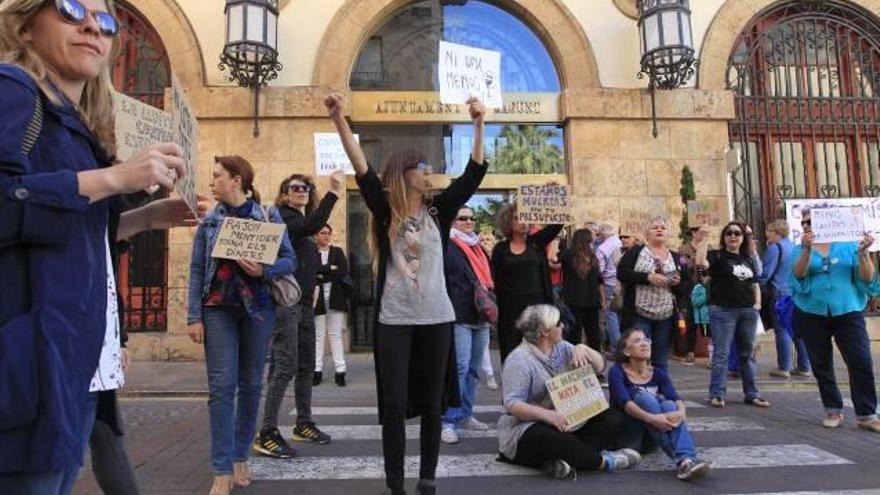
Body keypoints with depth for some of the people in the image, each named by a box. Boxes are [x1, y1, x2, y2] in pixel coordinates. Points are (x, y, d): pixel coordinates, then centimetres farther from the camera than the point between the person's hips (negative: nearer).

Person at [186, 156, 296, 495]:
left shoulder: (269, 216, 2)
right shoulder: (209, 221, 7)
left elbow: (290, 260, 1)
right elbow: (197, 271, 3)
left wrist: (265, 270, -19)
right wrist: (193, 317, -4)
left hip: (258, 308, 0)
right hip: (218, 310, 0)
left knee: (251, 384, 7)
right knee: (221, 386, -5)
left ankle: (240, 458, 23)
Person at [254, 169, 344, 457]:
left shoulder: (305, 220, 17)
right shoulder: (282, 216, -6)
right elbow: (310, 226, -28)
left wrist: (312, 289, 11)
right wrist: (334, 193, -30)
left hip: (305, 303, 9)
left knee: (306, 365, 12)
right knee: (284, 366, -11)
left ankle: (304, 424, 22)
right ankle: (267, 434, -6)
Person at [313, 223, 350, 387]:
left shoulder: (338, 251, 10)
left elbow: (344, 271, -3)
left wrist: (322, 274, -8)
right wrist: (330, 269, -11)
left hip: (336, 298, 2)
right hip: (318, 298, -1)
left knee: (336, 334, 4)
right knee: (318, 335, 2)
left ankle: (340, 371, 5)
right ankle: (317, 370, 7)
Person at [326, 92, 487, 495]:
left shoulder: (438, 211, 7)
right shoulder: (385, 211, 1)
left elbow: (473, 174, 1)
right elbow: (363, 171, -10)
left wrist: (479, 125, -6)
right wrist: (340, 121, -18)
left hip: (436, 317, 2)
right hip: (394, 319, -2)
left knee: (432, 402, 9)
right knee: (394, 402, 1)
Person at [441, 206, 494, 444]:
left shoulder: (479, 248, 19)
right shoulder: (447, 247, -4)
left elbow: (489, 279, 26)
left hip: (481, 317, 8)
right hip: (459, 317, -8)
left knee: (474, 369, 12)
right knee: (459, 368, -11)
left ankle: (465, 415, 22)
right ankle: (448, 421, -5)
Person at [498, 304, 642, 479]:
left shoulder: (562, 348, 9)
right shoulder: (519, 359, -14)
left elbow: (600, 366, 8)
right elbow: (512, 404, -22)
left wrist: (583, 348, -13)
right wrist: (546, 414, -36)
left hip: (569, 422, 8)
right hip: (530, 427, -8)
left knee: (615, 419, -7)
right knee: (553, 439, -40)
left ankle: (567, 458, -27)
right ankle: (603, 461, -17)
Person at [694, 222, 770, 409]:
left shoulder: (748, 259, 15)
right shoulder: (717, 256, -2)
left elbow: (754, 284, 21)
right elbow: (701, 262, -24)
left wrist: (757, 303, 7)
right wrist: (703, 239, -22)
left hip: (748, 311, 6)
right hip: (723, 310, -5)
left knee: (747, 353, 12)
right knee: (721, 353, -4)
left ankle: (751, 394, 21)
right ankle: (717, 394, 1)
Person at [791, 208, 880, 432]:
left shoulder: (848, 245, 4)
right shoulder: (800, 249, 5)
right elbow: (798, 275, -13)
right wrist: (807, 250, -28)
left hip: (848, 312, -1)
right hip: (811, 314, 1)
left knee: (861, 362, -8)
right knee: (821, 365, 8)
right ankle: (833, 410, 21)